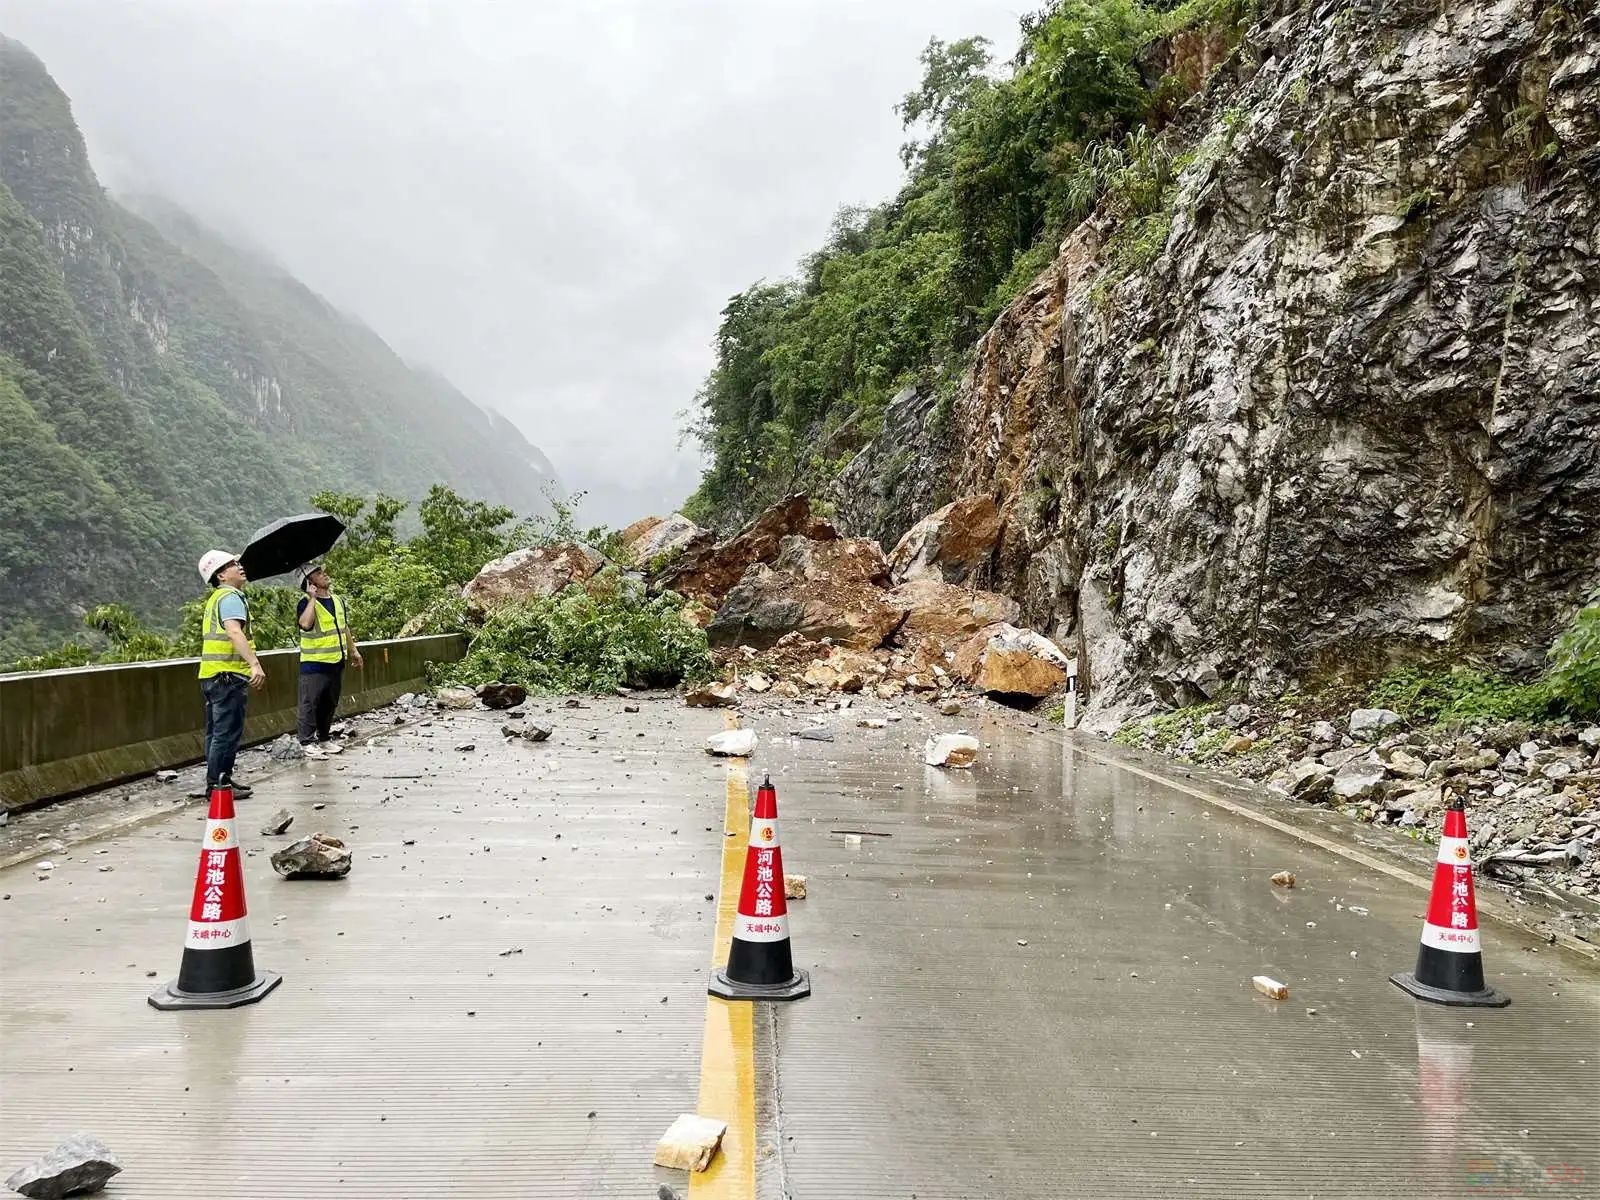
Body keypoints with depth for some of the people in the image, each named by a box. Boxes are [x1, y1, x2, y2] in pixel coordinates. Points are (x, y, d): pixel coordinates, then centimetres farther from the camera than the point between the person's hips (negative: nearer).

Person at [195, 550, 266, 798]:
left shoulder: (215, 598, 21)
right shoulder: (231, 597, -12)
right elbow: (235, 632, -29)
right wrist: (254, 664, -39)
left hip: (212, 675, 11)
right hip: (229, 675, -11)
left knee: (217, 732, 16)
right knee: (227, 733, -7)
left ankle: (220, 779, 24)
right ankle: (217, 784, -4)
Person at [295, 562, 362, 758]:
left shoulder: (338, 600, 11)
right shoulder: (307, 602, -12)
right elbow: (305, 623, -32)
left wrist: (353, 650, 22)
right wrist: (313, 598, -27)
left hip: (337, 661, 7)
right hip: (314, 663, -7)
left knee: (330, 703, 14)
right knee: (310, 703, -4)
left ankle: (323, 738, 25)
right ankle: (308, 742, -2)